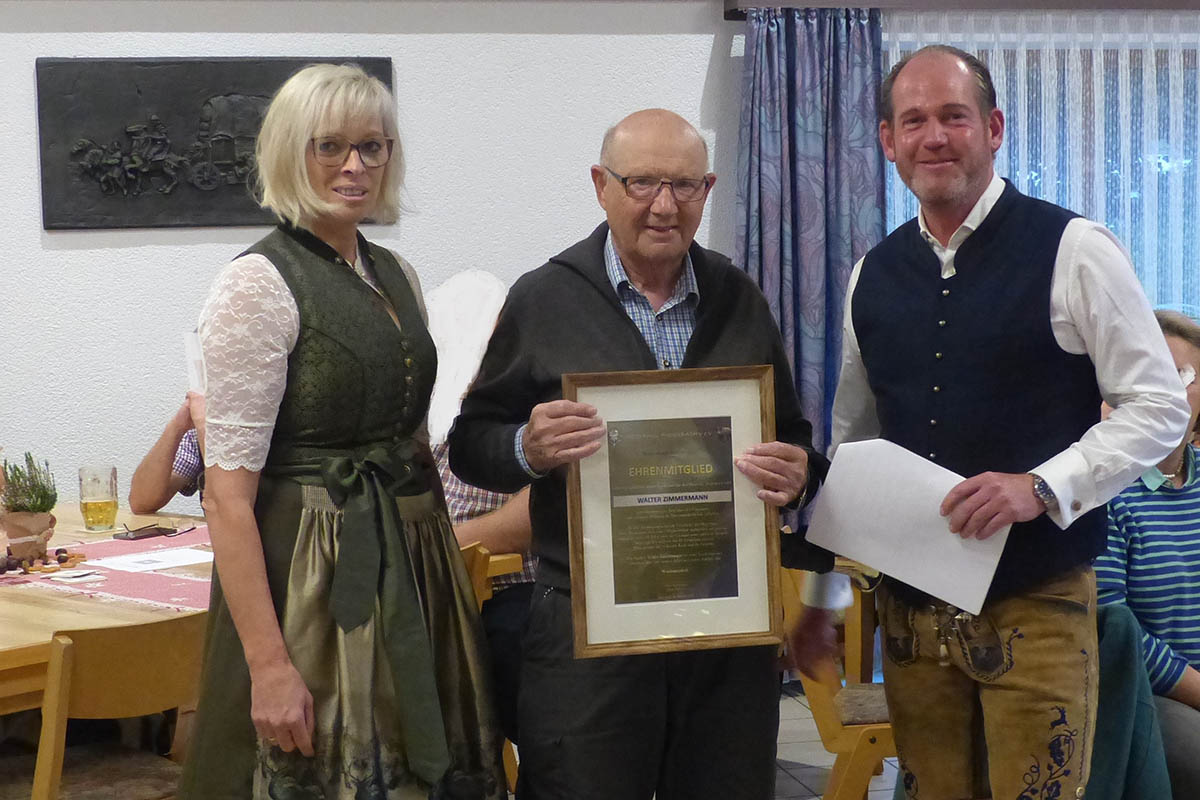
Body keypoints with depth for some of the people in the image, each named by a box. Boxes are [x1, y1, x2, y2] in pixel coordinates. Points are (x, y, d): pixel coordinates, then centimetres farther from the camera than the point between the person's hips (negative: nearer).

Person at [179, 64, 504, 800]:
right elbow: (228, 493, -17)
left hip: (412, 567, 7)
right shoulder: (258, 284, -12)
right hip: (314, 577, -7)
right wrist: (268, 665, -22)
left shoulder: (396, 276, 11)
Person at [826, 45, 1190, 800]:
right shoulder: (872, 276, 8)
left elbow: (1159, 407, -7)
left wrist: (1041, 486, -21)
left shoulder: (1074, 251, -7)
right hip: (911, 608, 4)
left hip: (1036, 605, -4)